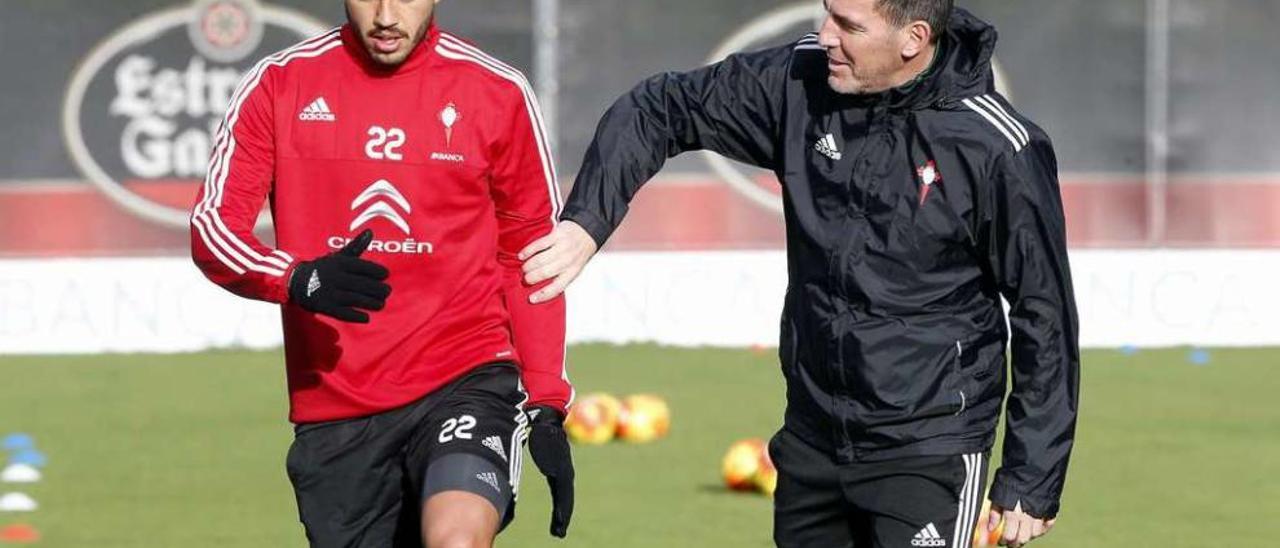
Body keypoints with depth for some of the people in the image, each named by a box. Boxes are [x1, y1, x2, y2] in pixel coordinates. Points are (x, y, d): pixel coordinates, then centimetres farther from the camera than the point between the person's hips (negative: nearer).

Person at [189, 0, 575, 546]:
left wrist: (547, 406, 6)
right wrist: (297, 280, -21)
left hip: (465, 380, -2)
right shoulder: (279, 84, 3)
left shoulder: (497, 92, 3)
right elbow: (212, 225, -1)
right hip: (333, 413, 2)